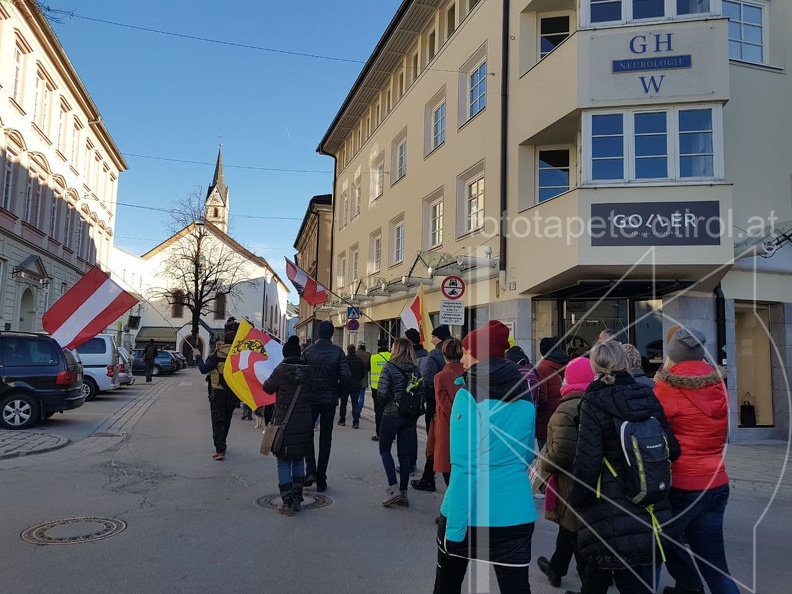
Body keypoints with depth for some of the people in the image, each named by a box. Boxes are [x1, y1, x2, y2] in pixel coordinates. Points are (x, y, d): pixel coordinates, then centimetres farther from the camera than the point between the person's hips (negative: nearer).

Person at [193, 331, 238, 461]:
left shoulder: (218, 354, -11)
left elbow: (204, 369, -11)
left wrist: (197, 356, 5)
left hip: (219, 393, -4)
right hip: (233, 393, 4)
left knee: (218, 421, -1)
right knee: (226, 420, 20)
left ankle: (220, 450, -9)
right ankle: (221, 444, 35)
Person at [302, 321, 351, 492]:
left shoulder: (308, 351, -5)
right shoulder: (337, 352, -7)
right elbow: (346, 375, -13)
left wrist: (304, 391, 8)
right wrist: (338, 392, 3)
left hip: (310, 399, 0)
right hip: (329, 401, 0)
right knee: (325, 438, 9)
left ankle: (310, 471, 1)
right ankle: (321, 480, 11)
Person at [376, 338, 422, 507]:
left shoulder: (389, 367, -10)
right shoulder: (415, 369, 4)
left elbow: (381, 392, -17)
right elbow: (422, 391, 3)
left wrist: (384, 404, 2)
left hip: (391, 415, -4)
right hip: (410, 417, 5)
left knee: (385, 449, 12)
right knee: (405, 454, 10)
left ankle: (393, 487, -1)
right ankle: (403, 493, 13)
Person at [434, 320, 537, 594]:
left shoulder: (469, 395, -13)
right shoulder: (525, 398, 3)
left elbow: (464, 466, -18)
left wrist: (454, 525, -15)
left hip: (467, 510, -4)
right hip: (515, 511, 4)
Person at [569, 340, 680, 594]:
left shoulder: (594, 402, -12)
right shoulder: (647, 396, 3)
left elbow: (587, 462, -16)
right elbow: (672, 449, 5)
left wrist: (576, 502, -2)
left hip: (613, 518, -5)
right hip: (653, 514, 5)